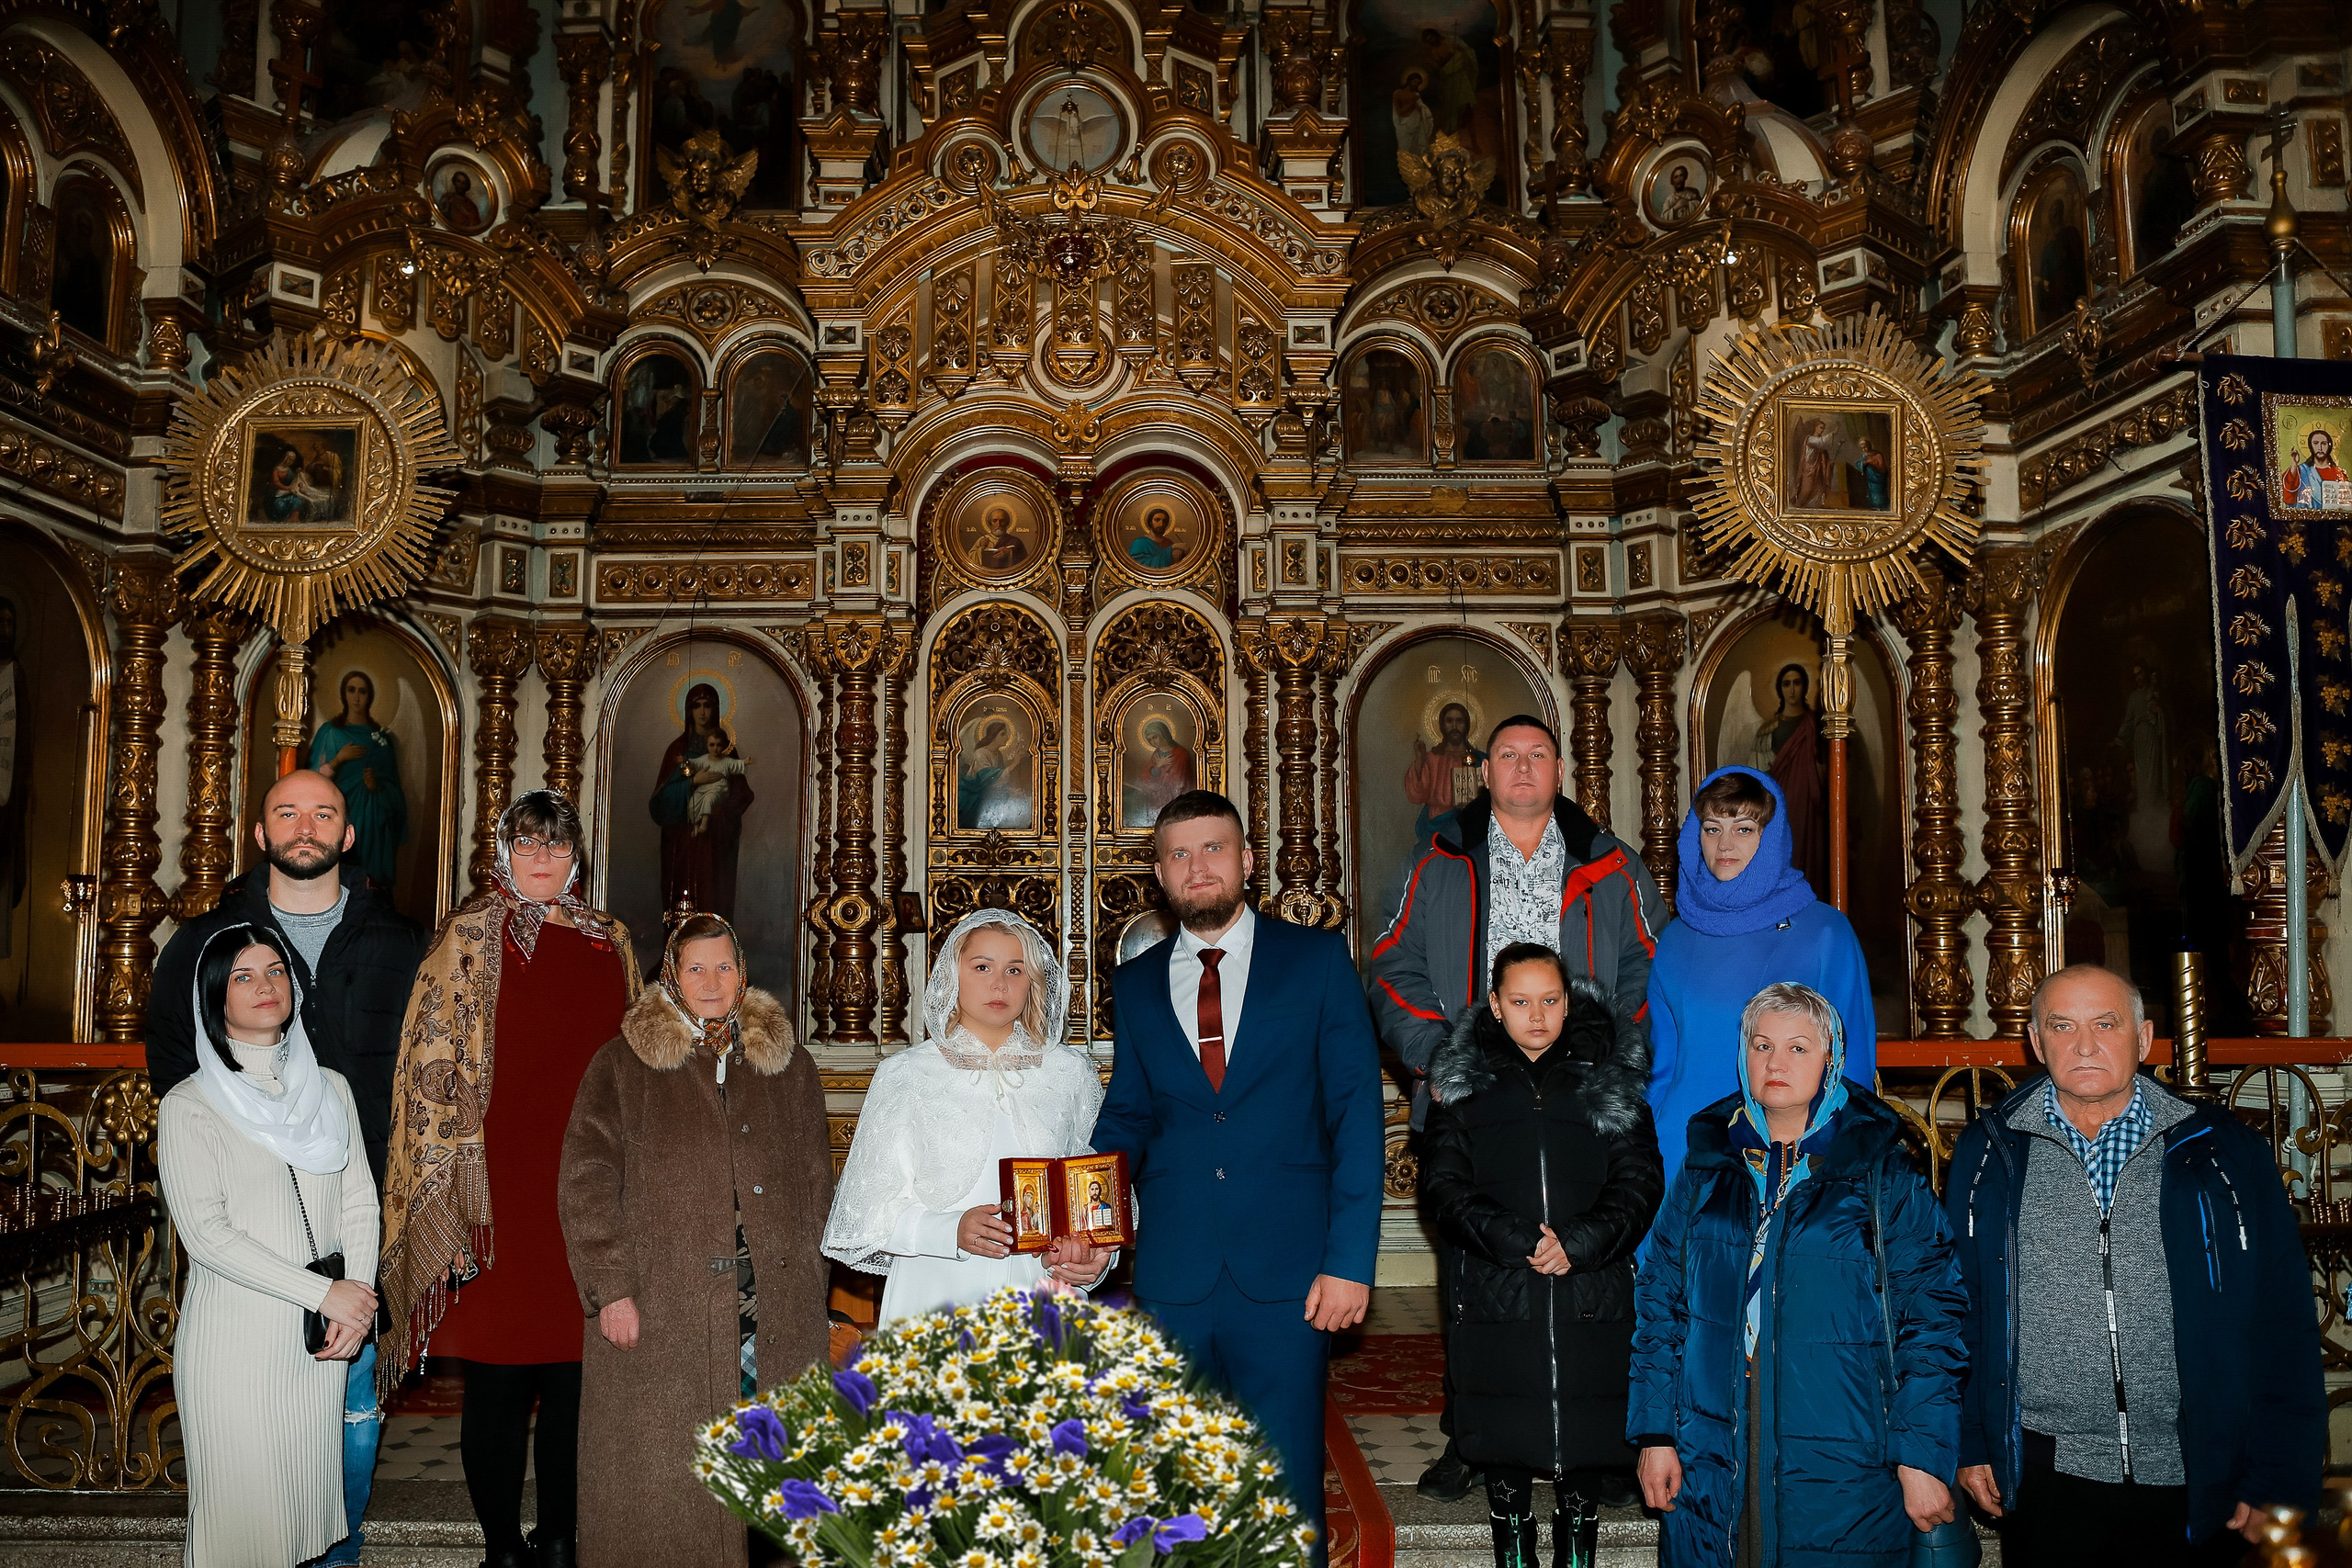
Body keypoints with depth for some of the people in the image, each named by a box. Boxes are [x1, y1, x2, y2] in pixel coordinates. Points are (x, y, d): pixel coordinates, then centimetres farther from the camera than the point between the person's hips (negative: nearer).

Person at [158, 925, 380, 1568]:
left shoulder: (330, 1088, 8)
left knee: (312, 1494, 12)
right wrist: (322, 1292, -16)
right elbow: (205, 1233, -13)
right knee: (241, 1509, 3)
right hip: (233, 1339, -4)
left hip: (322, 1341, 4)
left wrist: (358, 1301, -9)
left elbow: (359, 1201, 7)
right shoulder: (189, 1106, -6)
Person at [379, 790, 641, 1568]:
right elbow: (434, 1065, -6)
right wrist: (453, 1199, -11)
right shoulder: (471, 934, -1)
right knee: (498, 1379, 5)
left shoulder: (610, 941, 10)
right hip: (501, 1191, -3)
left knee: (573, 1373, 9)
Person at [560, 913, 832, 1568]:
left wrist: (803, 1286, 7)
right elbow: (586, 1182, -1)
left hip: (775, 1313, 2)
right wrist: (611, 1288, -9)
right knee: (657, 1478, 0)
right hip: (658, 1315, -2)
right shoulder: (623, 1065, 5)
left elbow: (815, 1183, 14)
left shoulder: (790, 1067, 13)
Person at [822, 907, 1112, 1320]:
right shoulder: (905, 1075, 3)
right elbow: (872, 1209, 1)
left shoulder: (1069, 1072, 10)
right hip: (939, 1298, -1)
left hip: (1042, 1298, 2)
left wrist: (1092, 1254, -5)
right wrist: (953, 1231, -15)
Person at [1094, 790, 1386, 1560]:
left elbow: (1357, 1113, -1)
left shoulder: (1317, 960, 2)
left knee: (1288, 1488, 3)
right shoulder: (1135, 983, 11)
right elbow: (1126, 1121, 14)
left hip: (1285, 1273, -2)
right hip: (1172, 1277, 3)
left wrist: (1350, 1259, -9)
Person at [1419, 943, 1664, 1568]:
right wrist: (1515, 1241, -15)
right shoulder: (1464, 1082, 5)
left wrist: (1578, 1242, -14)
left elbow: (1640, 1182, 1)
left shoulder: (1611, 1079, 5)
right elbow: (1444, 1183, -2)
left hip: (1592, 1299, 0)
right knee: (1504, 1449, 9)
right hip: (1496, 1299, 0)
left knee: (1585, 1449, 7)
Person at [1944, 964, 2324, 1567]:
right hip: (2048, 1474, 0)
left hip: (2198, 1490, 0)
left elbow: (2284, 1327, 0)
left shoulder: (2224, 1152, 0)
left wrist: (2281, 1485, -3)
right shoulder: (1986, 1155, 1)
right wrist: (1969, 1445, 1)